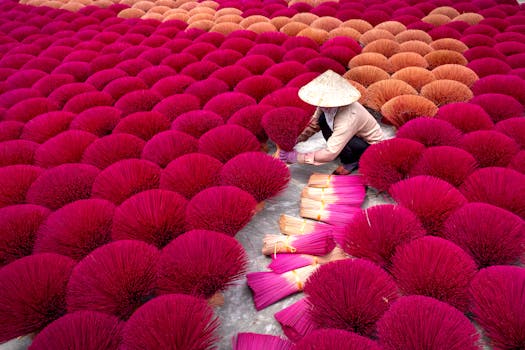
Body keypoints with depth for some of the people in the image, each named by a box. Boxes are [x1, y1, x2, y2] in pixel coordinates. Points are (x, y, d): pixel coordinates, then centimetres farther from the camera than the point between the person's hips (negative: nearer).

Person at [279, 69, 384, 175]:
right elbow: (313, 124, -2)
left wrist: (297, 157, -33)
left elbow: (329, 154, -39)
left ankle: (352, 161, -3)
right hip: (356, 137, 7)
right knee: (322, 119, -13)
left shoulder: (348, 118, -38)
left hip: (371, 146, -7)